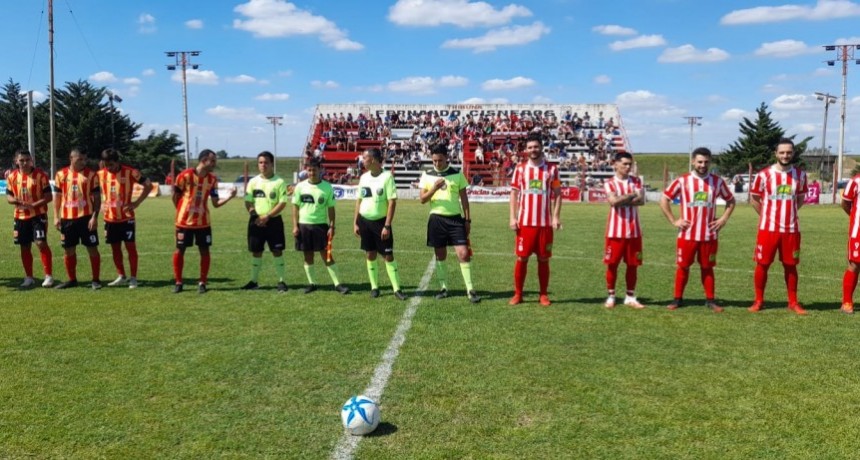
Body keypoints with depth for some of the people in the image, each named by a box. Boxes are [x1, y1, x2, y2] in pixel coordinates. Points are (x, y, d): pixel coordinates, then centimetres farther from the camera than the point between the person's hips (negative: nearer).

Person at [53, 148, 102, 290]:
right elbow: (57, 197, 10)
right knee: (68, 250, 10)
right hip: (67, 218, 3)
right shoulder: (61, 174, 5)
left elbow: (97, 198, -2)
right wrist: (56, 217, 4)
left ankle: (96, 280, 8)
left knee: (92, 248, 0)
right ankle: (72, 279, 23)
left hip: (86, 217, -3)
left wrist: (95, 216, -11)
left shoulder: (91, 174, -2)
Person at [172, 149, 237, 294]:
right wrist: (182, 211, 6)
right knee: (180, 250, 4)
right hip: (184, 221, -3)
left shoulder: (212, 179, 0)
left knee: (205, 251, 2)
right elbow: (175, 196, -1)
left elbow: (216, 203, 0)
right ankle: (178, 282, 17)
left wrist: (229, 196, -15)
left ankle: (202, 282, 12)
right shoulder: (185, 175, -13)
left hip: (203, 222, 3)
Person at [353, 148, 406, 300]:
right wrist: (355, 222, 8)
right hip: (364, 221, 5)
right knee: (370, 255, 10)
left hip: (380, 221, -5)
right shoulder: (363, 177, 5)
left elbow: (392, 202, -14)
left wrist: (387, 226, -18)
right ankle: (374, 287, 20)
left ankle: (397, 289, 4)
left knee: (388, 256, -3)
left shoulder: (387, 176, -12)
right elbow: (359, 200, 12)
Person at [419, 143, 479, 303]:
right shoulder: (427, 175, 3)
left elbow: (464, 198, 6)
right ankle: (444, 287, 21)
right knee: (440, 254, 9)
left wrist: (468, 219, 3)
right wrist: (434, 189, -18)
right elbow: (422, 199, -1)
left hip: (456, 218, -1)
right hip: (437, 219, 1)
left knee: (463, 253, -8)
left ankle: (470, 289, -1)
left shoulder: (457, 174, 1)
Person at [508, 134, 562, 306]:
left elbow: (557, 194, 5)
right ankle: (518, 294, 11)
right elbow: (514, 194, 6)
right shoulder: (520, 168, 5)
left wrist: (556, 217, -4)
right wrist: (513, 217, -3)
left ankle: (543, 295, 14)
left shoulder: (551, 169, 4)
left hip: (545, 223, 0)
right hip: (525, 222, 0)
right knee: (521, 258, 2)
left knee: (544, 259, 5)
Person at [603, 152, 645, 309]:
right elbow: (613, 201, -19)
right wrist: (632, 195, -9)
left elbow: (641, 200, -9)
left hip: (634, 231, 3)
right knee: (612, 264, 1)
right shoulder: (609, 183, -2)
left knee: (633, 265, 7)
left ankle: (630, 297, 17)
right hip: (615, 231, -3)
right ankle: (611, 296, 13)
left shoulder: (636, 181, 8)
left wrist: (621, 200, -15)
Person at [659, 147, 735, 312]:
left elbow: (731, 200, 16)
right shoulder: (682, 181, -3)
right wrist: (673, 221, -4)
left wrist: (724, 219, 3)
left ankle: (710, 300, 16)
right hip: (687, 234, -1)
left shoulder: (717, 181, 4)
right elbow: (664, 200, 1)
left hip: (709, 235, 1)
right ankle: (677, 299, 14)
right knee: (683, 266, 5)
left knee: (707, 267, 8)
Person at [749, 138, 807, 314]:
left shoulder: (800, 175, 3)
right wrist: (766, 215, 4)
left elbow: (800, 198, 18)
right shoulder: (764, 174, -6)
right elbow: (754, 198, 5)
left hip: (791, 229, 2)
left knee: (790, 265, 8)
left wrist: (789, 212, 8)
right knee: (762, 264, 2)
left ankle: (793, 302, 17)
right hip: (768, 228, -2)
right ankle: (759, 301, 12)